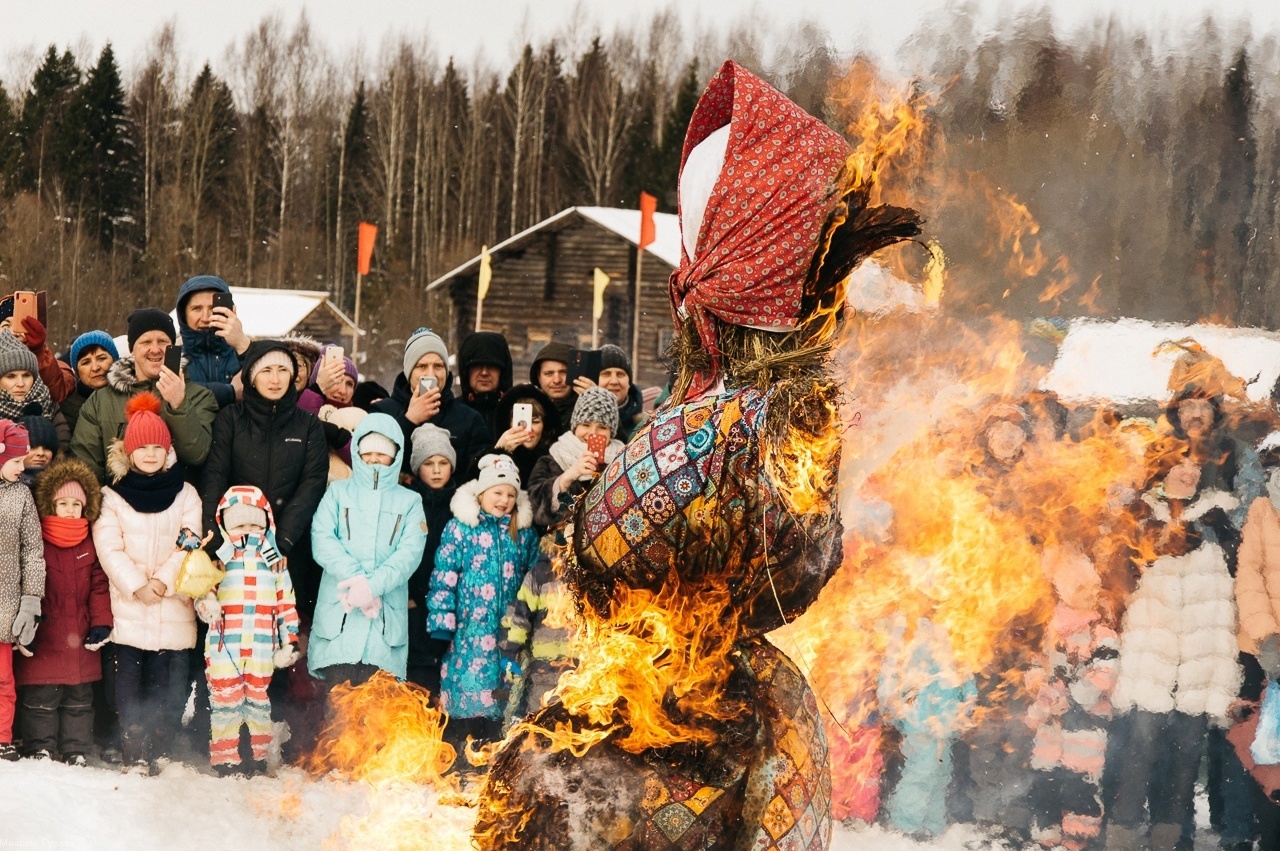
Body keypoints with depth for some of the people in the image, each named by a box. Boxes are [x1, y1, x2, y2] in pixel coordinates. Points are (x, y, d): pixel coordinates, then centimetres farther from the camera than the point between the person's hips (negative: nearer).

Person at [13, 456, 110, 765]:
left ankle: (76, 753, 19)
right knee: (41, 700, 1)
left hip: (81, 644, 4)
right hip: (44, 644, -4)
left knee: (80, 701, 10)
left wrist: (100, 623, -3)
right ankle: (40, 751, 10)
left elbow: (99, 586, 6)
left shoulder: (90, 546, 7)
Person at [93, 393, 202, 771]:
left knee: (168, 687, -2)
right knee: (130, 683, -4)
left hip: (174, 608, 0)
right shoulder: (113, 496, 7)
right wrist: (137, 586, -13)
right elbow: (109, 548, -2)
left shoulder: (184, 494, 9)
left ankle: (161, 753, 5)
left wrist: (164, 582, -12)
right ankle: (135, 756, -2)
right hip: (128, 608, 0)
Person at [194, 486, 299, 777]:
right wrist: (204, 604, -18)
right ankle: (225, 761, 7)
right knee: (225, 703, 0)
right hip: (224, 647, -1)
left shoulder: (274, 563, 9)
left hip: (262, 651, 1)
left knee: (258, 703, 8)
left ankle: (260, 758, 17)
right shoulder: (218, 561, 4)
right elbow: (201, 591, 6)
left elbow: (287, 605, 11)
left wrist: (290, 642, 6)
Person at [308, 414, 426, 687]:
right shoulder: (338, 492, 16)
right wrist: (355, 578, -15)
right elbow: (322, 540, 1)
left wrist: (373, 585, -16)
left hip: (388, 618, 0)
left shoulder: (409, 501, 16)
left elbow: (411, 551, 1)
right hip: (338, 611, 0)